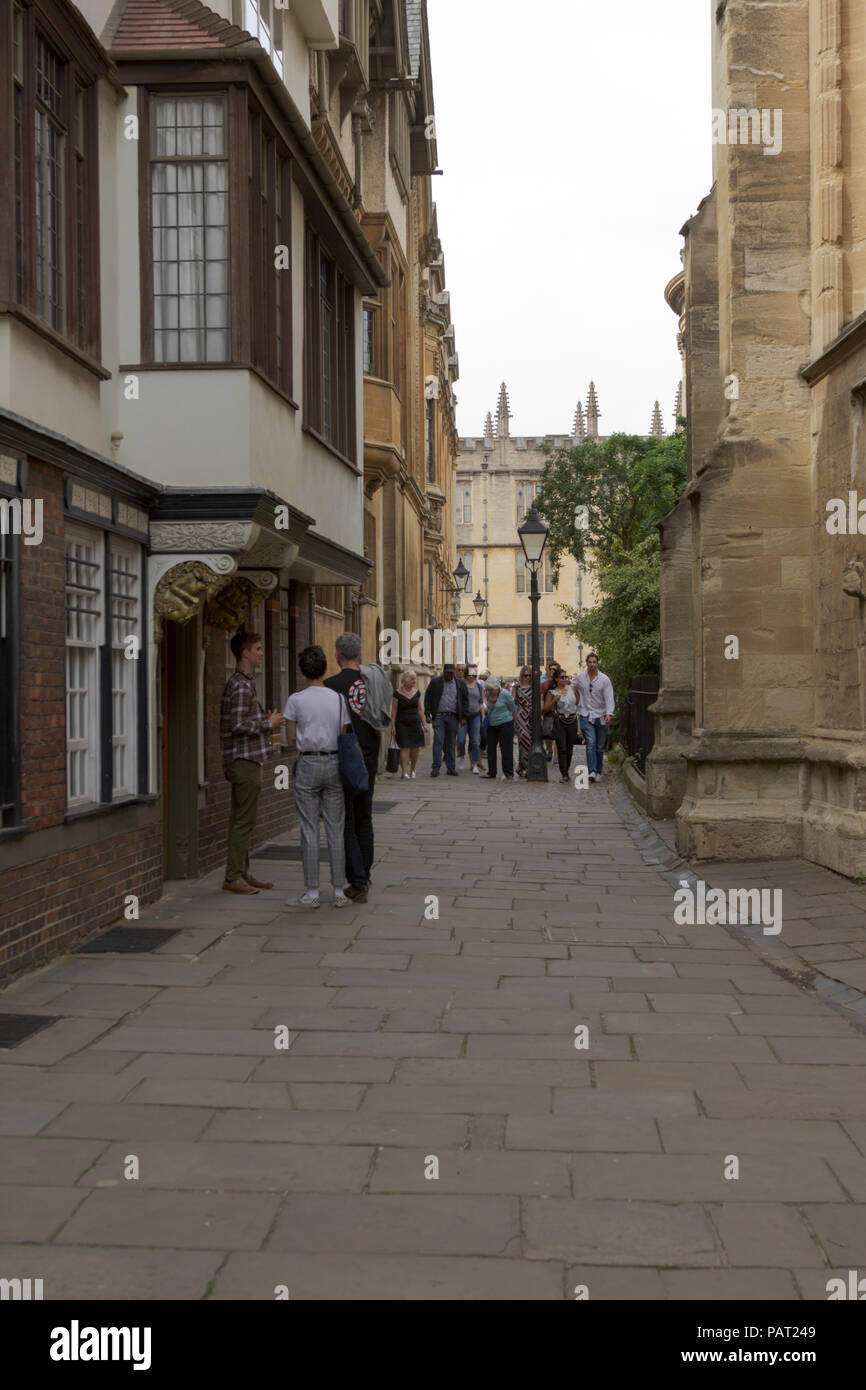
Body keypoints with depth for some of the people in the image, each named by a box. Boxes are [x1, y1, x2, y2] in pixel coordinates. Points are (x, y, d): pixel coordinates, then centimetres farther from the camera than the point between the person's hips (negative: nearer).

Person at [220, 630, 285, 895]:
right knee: (243, 821, -7)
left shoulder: (241, 683, 17)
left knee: (241, 820, 13)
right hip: (244, 760, -11)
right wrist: (269, 724, -12)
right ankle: (233, 877, -4)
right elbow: (238, 725, -23)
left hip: (247, 759, 11)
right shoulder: (241, 686, -15)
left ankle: (242, 873, 18)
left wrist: (267, 720, 11)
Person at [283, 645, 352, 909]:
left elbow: (291, 739, -2)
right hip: (334, 763, 2)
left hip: (307, 766, -2)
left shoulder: (295, 700, -6)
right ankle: (339, 891, 9)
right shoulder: (339, 698, 0)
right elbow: (345, 737, 2)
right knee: (336, 829, 6)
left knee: (309, 830, 3)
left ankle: (311, 892, 5)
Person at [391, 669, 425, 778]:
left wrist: (423, 723, 13)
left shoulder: (417, 692, 9)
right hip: (402, 723, -4)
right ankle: (404, 772, -6)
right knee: (404, 747, -8)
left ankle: (413, 770, 17)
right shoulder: (398, 693, -4)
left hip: (415, 723, 4)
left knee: (415, 748, 1)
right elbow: (394, 710, -3)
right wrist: (393, 726, -7)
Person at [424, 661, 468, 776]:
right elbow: (427, 698, 4)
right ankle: (436, 767, -8)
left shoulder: (460, 684, 8)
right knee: (438, 741, -9)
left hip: (453, 717, 2)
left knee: (451, 743, 6)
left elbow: (464, 701, 10)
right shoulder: (435, 682, 4)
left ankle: (450, 768, 12)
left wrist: (463, 717, 3)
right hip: (439, 716, -2)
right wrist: (427, 714, -4)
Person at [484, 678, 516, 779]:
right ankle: (491, 774, 15)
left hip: (505, 724, -6)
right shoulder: (488, 694, 2)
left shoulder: (505, 694, -15)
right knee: (490, 749, 6)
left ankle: (509, 775, -4)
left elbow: (512, 709, -5)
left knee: (506, 749, -7)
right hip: (491, 725, 6)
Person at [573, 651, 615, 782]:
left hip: (601, 716, 0)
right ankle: (592, 771, -24)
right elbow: (574, 689, 21)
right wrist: (579, 702, 12)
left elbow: (609, 698, -10)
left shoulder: (604, 679, -4)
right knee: (591, 743, -16)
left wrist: (609, 714, -22)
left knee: (600, 746, 7)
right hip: (586, 715, 0)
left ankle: (598, 772, 19)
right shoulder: (579, 677, 2)